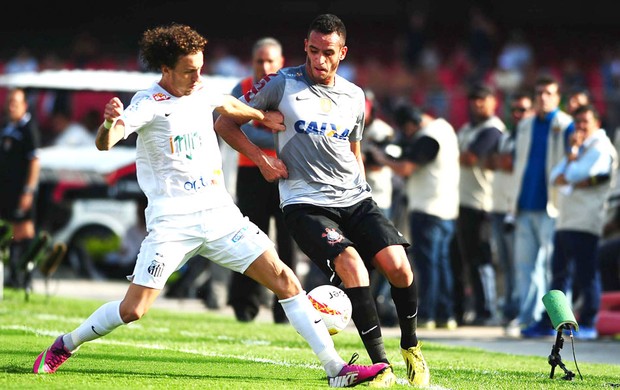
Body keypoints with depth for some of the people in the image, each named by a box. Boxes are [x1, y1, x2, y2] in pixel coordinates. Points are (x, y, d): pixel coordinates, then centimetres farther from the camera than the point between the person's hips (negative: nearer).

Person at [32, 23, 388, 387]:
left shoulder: (201, 93, 9)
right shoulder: (149, 103, -11)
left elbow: (229, 106, 34)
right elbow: (105, 143, -27)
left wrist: (263, 117, 44)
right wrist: (109, 124, -48)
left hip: (220, 214, 6)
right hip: (172, 220, -6)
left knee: (284, 279, -4)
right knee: (133, 309, -12)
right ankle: (64, 346, 13)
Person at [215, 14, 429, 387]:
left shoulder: (355, 97, 13)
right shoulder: (282, 84, 0)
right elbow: (225, 122, 6)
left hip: (356, 200, 4)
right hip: (306, 203, -4)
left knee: (398, 265, -16)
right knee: (352, 265, -27)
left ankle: (411, 346, 9)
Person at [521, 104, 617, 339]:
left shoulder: (601, 148, -4)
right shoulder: (579, 148, 23)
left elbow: (574, 174, -17)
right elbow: (555, 177, 12)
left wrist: (573, 152, 1)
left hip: (584, 223, -9)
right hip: (564, 221, 9)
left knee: (586, 275, -6)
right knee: (559, 274, 11)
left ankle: (588, 325, -2)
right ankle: (549, 322, 14)